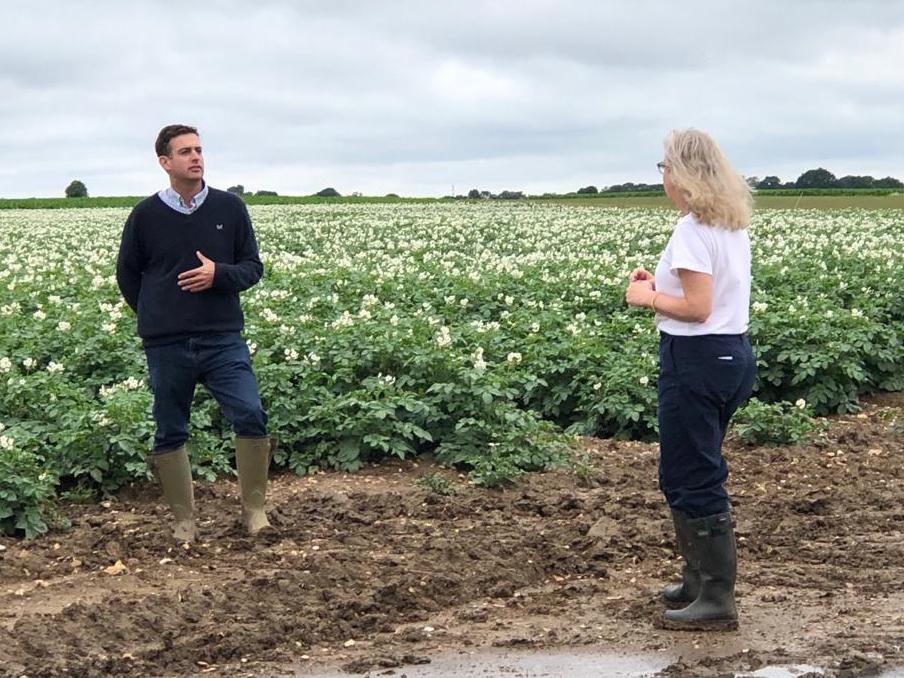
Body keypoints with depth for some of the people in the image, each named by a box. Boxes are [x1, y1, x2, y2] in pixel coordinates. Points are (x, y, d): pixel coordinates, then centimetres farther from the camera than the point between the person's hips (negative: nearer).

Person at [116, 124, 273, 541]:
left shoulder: (229, 208, 3)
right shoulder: (146, 215, 1)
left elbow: (253, 267, 6)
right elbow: (127, 274, 12)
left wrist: (218, 274, -13)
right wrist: (155, 316, 6)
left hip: (223, 338, 0)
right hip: (167, 346, 0)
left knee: (251, 416, -14)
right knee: (170, 433, 6)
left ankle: (254, 509, 3)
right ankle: (184, 520, 20)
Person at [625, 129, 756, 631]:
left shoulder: (693, 230, -17)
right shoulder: (732, 225, 12)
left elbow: (697, 308, -22)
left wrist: (648, 297, -7)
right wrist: (663, 284, 10)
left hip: (697, 360, -10)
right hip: (733, 352, 10)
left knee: (690, 478, -2)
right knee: (699, 472, 20)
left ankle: (717, 603, 2)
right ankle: (702, 580, 30)